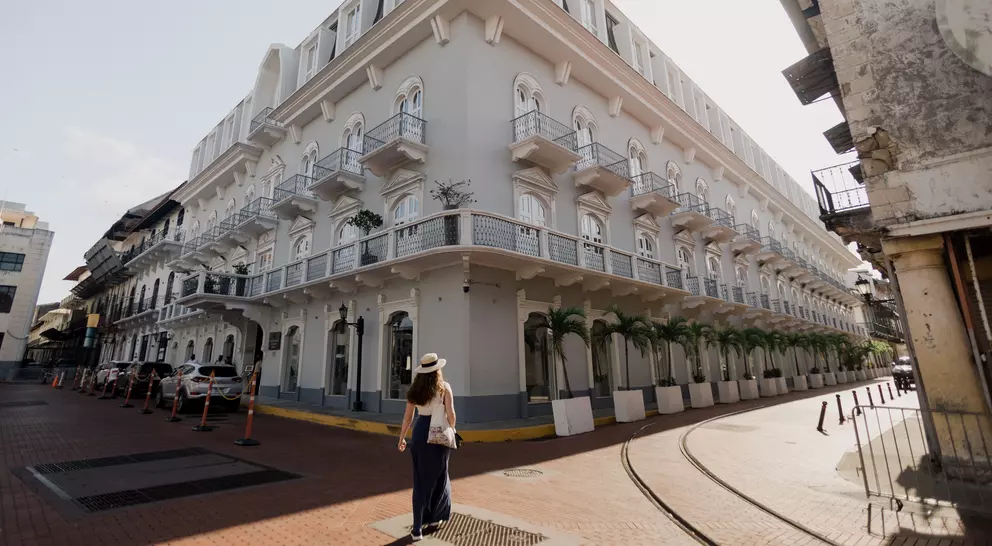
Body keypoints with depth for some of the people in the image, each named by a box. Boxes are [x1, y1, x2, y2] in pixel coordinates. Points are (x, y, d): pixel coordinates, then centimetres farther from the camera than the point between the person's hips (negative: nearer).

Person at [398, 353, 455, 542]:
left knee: (420, 480, 12)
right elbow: (450, 414, -12)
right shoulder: (444, 387, -8)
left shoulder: (415, 389, 4)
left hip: (419, 433, 3)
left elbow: (408, 417, 5)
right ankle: (434, 517, 32)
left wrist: (402, 438, 15)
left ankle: (417, 528, 13)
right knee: (438, 476, 19)